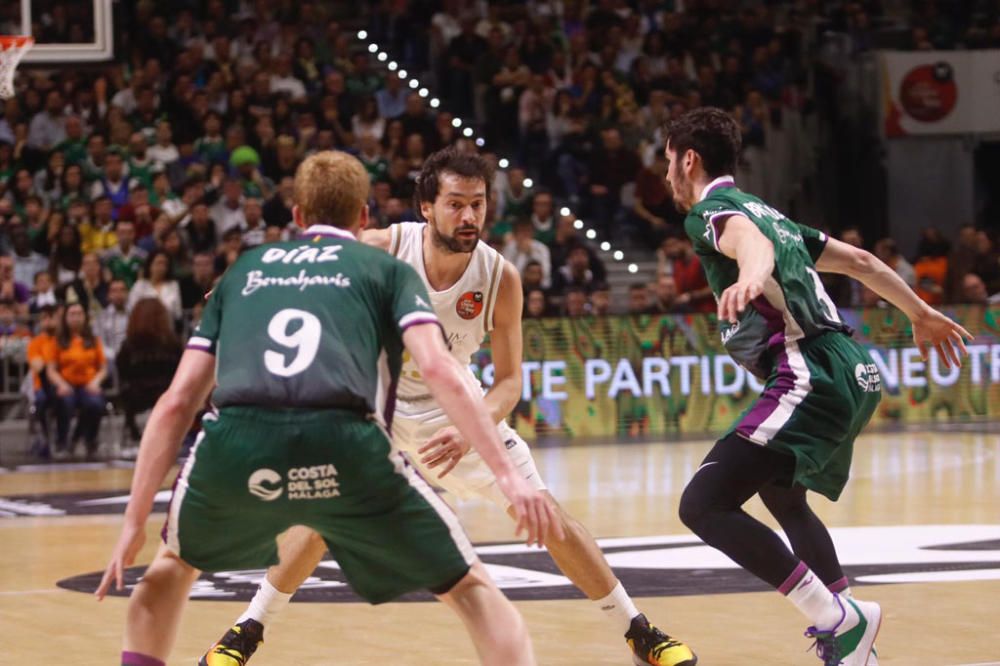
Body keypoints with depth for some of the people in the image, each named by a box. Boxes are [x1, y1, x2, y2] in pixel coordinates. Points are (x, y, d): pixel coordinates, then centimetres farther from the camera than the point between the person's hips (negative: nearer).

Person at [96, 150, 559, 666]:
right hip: (344, 448, -2)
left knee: (174, 563, 35)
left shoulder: (243, 270, 31)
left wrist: (135, 522, 26)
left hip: (235, 447, 2)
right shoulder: (388, 269, 23)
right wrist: (507, 473, -1)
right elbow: (438, 370, 4)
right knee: (470, 589, 15)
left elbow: (176, 403, 24)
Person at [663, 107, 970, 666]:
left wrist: (751, 277, -48)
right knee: (782, 497, 32)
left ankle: (839, 620, -18)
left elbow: (751, 241, -25)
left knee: (704, 505, -15)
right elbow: (859, 260, 32)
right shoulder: (767, 211, 26)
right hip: (854, 372, 10)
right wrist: (922, 315, 45)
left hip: (811, 377, -10)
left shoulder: (710, 211, 0)